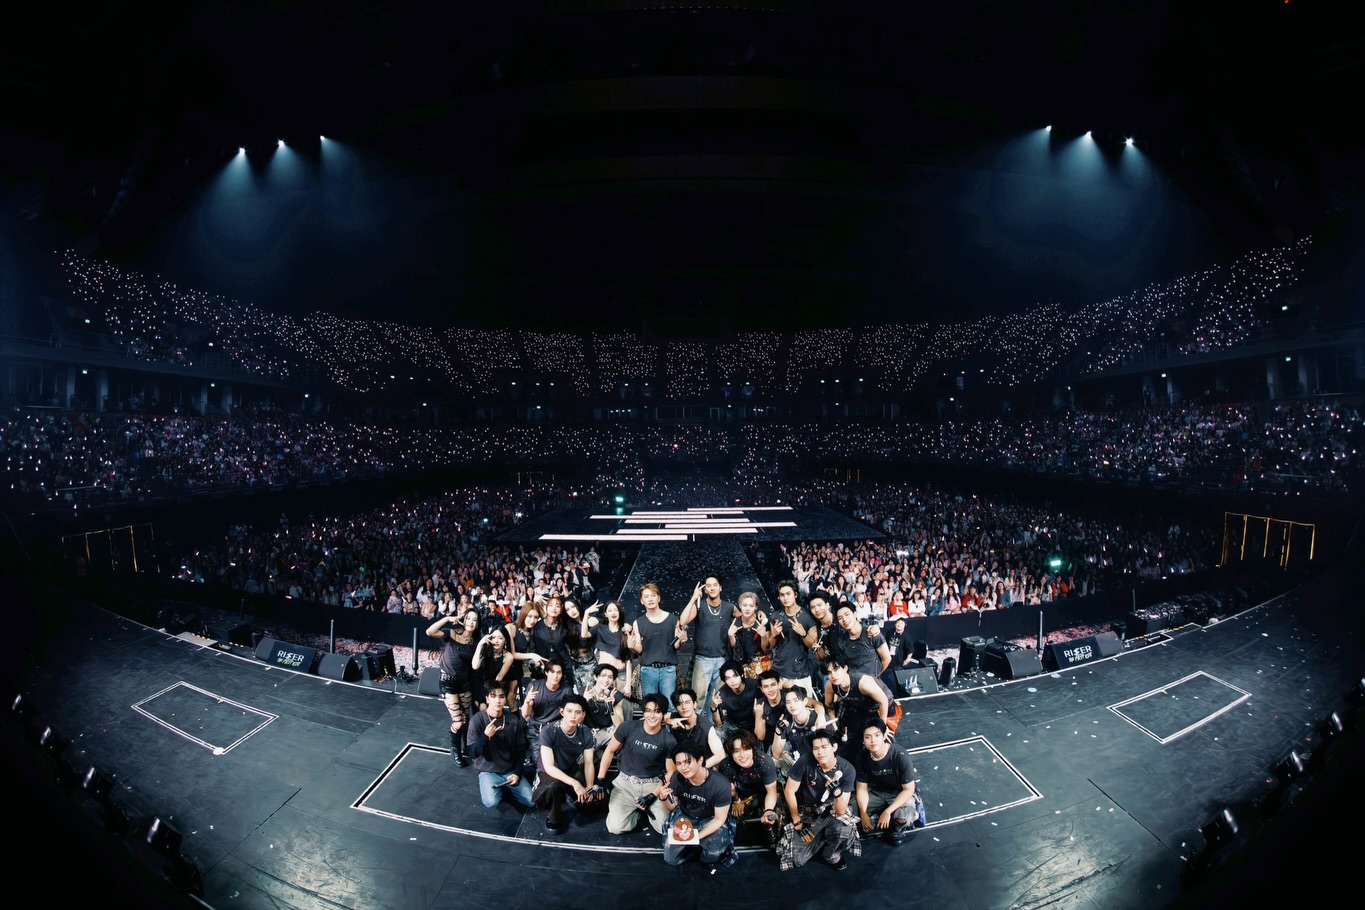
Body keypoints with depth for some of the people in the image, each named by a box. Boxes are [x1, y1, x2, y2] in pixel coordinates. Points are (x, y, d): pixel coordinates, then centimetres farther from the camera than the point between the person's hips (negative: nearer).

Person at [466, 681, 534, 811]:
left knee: (530, 801, -11)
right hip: (488, 771, -2)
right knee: (491, 802, -30)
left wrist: (517, 773, -7)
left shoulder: (514, 720, -6)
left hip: (510, 770, 3)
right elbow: (473, 753, -16)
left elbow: (521, 749, 2)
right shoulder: (477, 720, -14)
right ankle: (492, 788, 5)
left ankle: (504, 789, 14)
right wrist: (485, 736, -33)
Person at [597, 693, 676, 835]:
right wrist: (600, 779, -4)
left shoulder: (669, 740, -9)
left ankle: (647, 809, 17)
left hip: (653, 785, 0)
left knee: (666, 828, -15)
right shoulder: (628, 727, -11)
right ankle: (636, 810, 15)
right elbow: (610, 750, 2)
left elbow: (671, 772, -2)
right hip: (625, 782, 0)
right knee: (615, 827, -17)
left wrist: (653, 795, -13)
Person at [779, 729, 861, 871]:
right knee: (797, 860, -9)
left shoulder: (847, 770, -22)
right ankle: (822, 840, 21)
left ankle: (831, 854, 2)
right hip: (805, 811, 0)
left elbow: (840, 812, -22)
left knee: (843, 830, -33)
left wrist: (837, 791, -41)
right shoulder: (805, 761, -25)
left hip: (831, 810, 0)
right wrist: (797, 822, -9)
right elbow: (789, 791, -13)